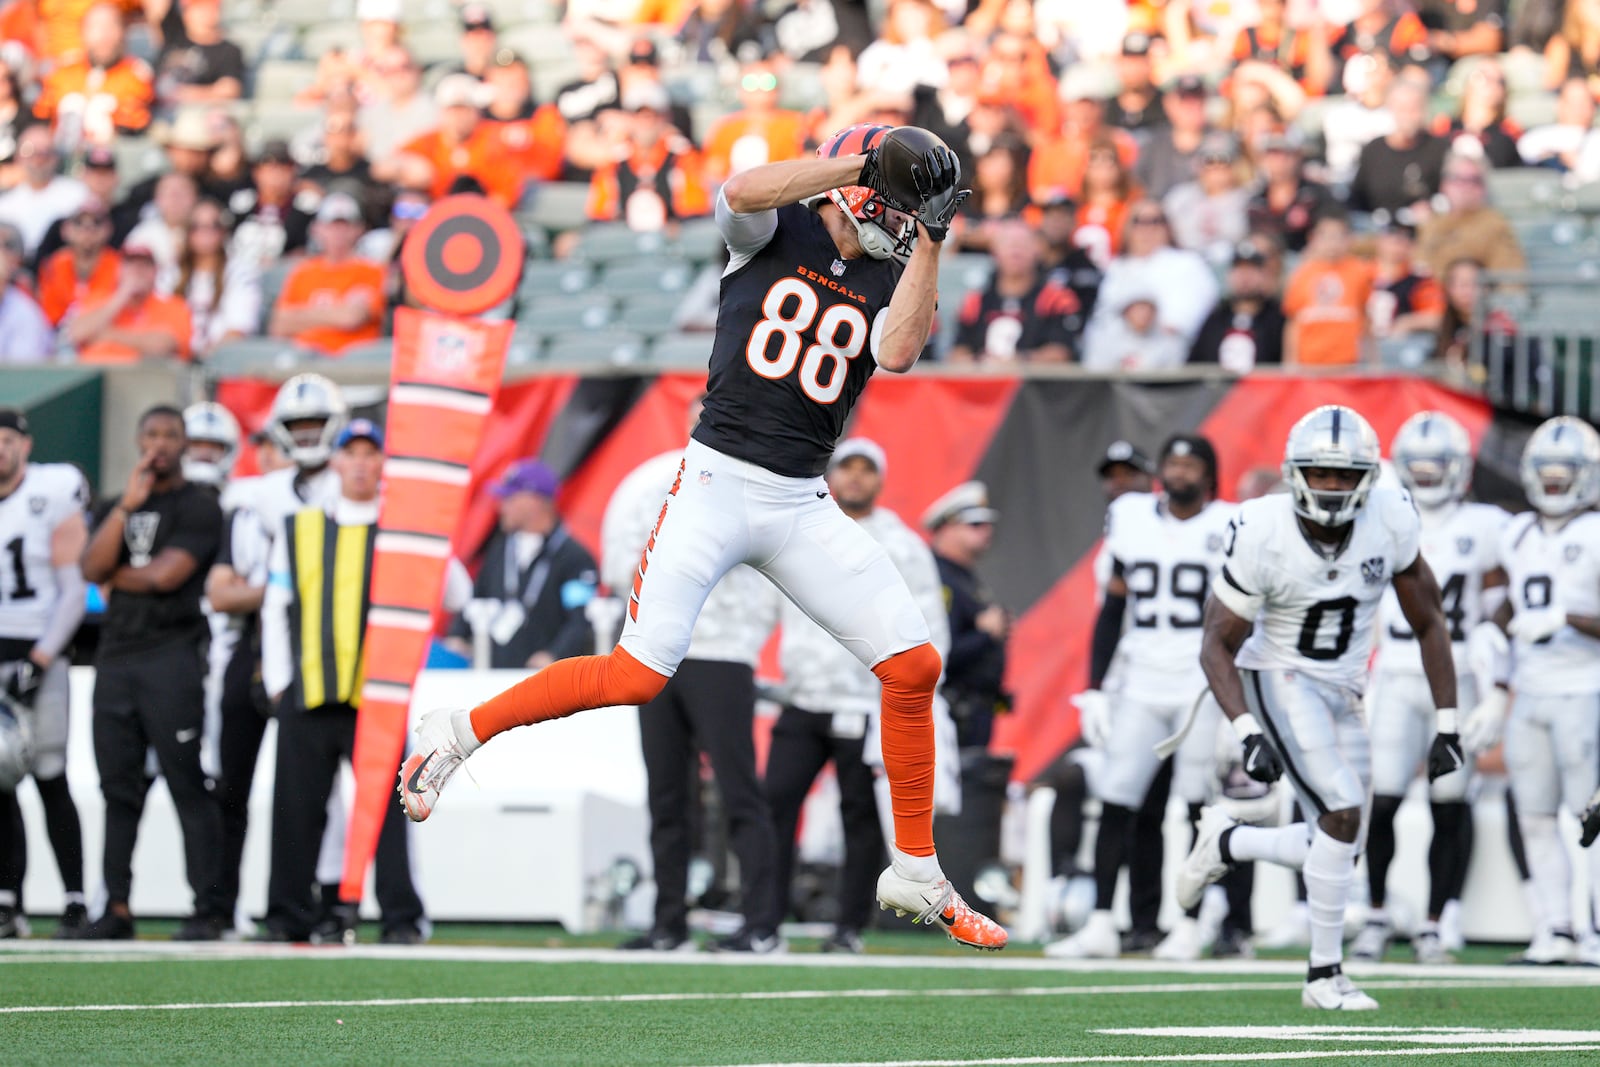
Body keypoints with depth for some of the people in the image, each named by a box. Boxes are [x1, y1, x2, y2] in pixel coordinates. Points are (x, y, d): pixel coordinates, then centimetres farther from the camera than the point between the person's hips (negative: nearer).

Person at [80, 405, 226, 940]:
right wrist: (128, 505, -6)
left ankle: (206, 909, -8)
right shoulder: (117, 506, 17)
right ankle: (116, 908, 10)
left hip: (171, 657, -6)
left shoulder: (198, 506, -1)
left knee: (189, 785, -8)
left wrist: (116, 576, 3)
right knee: (119, 788, 7)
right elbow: (92, 568, 1)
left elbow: (167, 575, -13)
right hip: (115, 658, 6)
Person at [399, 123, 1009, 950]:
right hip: (718, 482, -5)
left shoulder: (888, 278, 11)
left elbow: (899, 353, -10)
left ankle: (916, 876, 10)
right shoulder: (776, 231, 2)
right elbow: (744, 190, -22)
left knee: (914, 664, -3)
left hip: (802, 507, 5)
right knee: (638, 675, -15)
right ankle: (459, 733, 5)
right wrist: (876, 161, -25)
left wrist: (928, 239, -9)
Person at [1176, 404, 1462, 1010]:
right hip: (1281, 681, -5)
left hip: (1344, 692, 5)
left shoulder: (1389, 523, -13)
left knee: (1336, 849, 6)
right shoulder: (1263, 535, -22)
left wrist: (1447, 727, -3)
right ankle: (1324, 976, -8)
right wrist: (1247, 733, -27)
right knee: (1343, 814, -20)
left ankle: (1225, 842, 34)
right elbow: (1218, 644, -15)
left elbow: (1428, 623, -1)